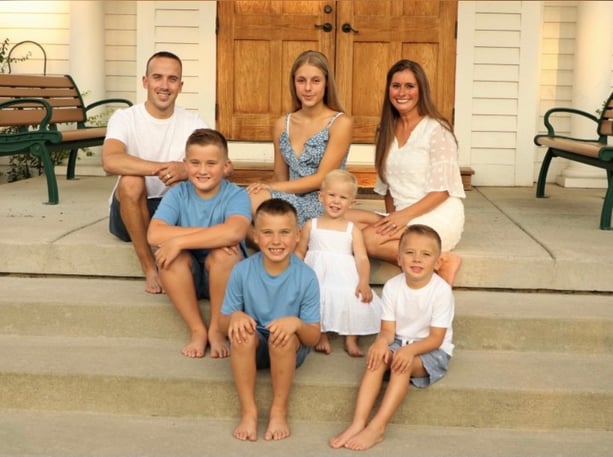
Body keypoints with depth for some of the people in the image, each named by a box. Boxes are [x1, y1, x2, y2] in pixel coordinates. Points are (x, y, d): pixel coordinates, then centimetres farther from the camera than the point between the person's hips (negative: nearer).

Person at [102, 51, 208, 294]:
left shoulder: (192, 122, -2)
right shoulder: (125, 118, -10)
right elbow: (110, 161, -31)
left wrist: (186, 169, -37)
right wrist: (163, 168, -41)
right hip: (130, 214, -1)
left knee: (183, 183, -29)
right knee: (130, 180, -33)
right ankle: (149, 269, -20)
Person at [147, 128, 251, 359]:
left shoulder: (236, 195, -14)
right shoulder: (177, 194, -8)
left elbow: (234, 232, -37)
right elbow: (154, 235, -24)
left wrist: (179, 240, -35)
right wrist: (211, 234, -29)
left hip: (224, 278, -2)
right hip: (186, 278, 2)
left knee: (223, 251, -32)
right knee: (169, 255, -28)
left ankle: (217, 329, -13)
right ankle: (197, 330, -15)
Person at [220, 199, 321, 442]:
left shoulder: (306, 276, -15)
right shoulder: (242, 271, -12)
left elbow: (313, 338, -11)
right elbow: (224, 324, -3)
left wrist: (297, 323, -33)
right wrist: (235, 316, -27)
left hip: (290, 350, -1)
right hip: (250, 348, 1)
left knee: (284, 335, -33)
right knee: (242, 332, -31)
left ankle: (279, 411, -16)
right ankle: (248, 412, -21)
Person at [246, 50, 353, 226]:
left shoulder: (340, 123, -4)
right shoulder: (282, 125, 12)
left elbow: (322, 179, -9)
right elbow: (280, 178, 15)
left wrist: (270, 188, -15)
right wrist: (264, 188, -9)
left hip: (323, 208, -4)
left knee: (254, 200, -29)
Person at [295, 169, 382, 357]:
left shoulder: (352, 230, 5)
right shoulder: (311, 225, 9)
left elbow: (362, 258, -4)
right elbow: (299, 252, 14)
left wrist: (364, 282, -21)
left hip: (345, 278, 0)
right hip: (318, 277, 1)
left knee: (355, 302, -22)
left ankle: (351, 340, -1)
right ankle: (322, 336, 2)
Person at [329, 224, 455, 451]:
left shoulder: (441, 290, -19)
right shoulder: (392, 286, -8)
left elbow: (436, 338, -18)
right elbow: (388, 329, -7)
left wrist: (410, 350, -35)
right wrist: (382, 341, -31)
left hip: (432, 350, -3)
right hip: (399, 344, 4)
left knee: (403, 364, -32)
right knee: (377, 357, -26)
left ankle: (377, 427, -34)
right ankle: (358, 423, -34)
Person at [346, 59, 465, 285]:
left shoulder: (436, 130, -8)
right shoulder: (387, 130, 12)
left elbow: (441, 191, -12)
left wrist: (405, 215, -20)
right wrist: (392, 216, -2)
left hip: (439, 216, -6)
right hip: (401, 216, 7)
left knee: (371, 239, -29)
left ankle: (442, 261, -17)